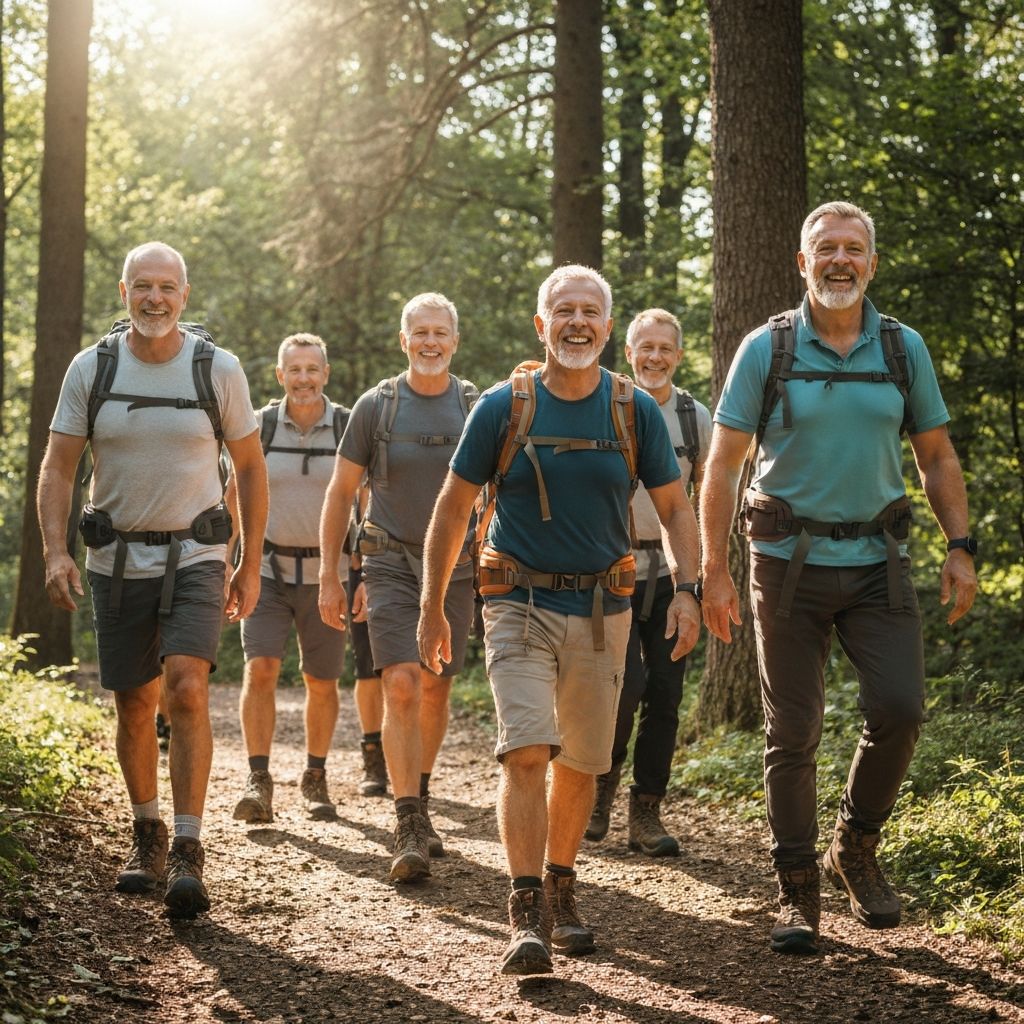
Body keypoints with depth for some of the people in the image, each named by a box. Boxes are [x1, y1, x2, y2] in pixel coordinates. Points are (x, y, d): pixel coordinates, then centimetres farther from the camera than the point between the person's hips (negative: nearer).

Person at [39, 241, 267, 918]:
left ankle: (189, 851, -15)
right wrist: (56, 552, -14)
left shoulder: (218, 369, -3)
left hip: (195, 557, -2)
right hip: (118, 558, 2)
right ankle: (148, 836, 28)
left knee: (187, 689, -19)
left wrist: (251, 565, 6)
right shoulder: (92, 369, -1)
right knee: (134, 705, 8)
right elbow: (58, 465, 1)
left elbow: (250, 467, 6)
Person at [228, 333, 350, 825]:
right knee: (260, 669, -14)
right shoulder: (259, 427, 1)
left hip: (325, 573, 0)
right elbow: (235, 498, 9)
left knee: (322, 683, 6)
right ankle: (258, 780, -11)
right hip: (268, 569, 0)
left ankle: (315, 779, 23)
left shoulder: (349, 429, -1)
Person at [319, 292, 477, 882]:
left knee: (436, 691, 10)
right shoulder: (376, 407, -2)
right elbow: (341, 494, 5)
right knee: (401, 687, -15)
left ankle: (420, 800, 32)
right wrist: (330, 577, 2)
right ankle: (410, 831, -17)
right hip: (391, 563, -2)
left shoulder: (478, 409, 1)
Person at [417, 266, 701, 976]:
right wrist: (432, 606, 5)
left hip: (602, 610, 2)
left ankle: (560, 890, 31)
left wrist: (686, 588, -9)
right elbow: (453, 507, 5)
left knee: (581, 763, 11)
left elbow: (676, 508, 7)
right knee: (526, 751, -16)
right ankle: (527, 917, -15)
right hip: (522, 604, -2)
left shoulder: (636, 411, 1)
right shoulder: (503, 406, -3)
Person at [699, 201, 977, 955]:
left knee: (899, 709, -11)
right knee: (793, 734, 1)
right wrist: (715, 569, -6)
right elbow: (723, 465, -1)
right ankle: (798, 893, 12)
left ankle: (857, 847, 14)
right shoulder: (767, 349, -1)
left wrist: (961, 547, 1)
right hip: (790, 561, -2)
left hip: (877, 561, 2)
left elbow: (938, 456, 12)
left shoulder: (904, 348, 6)